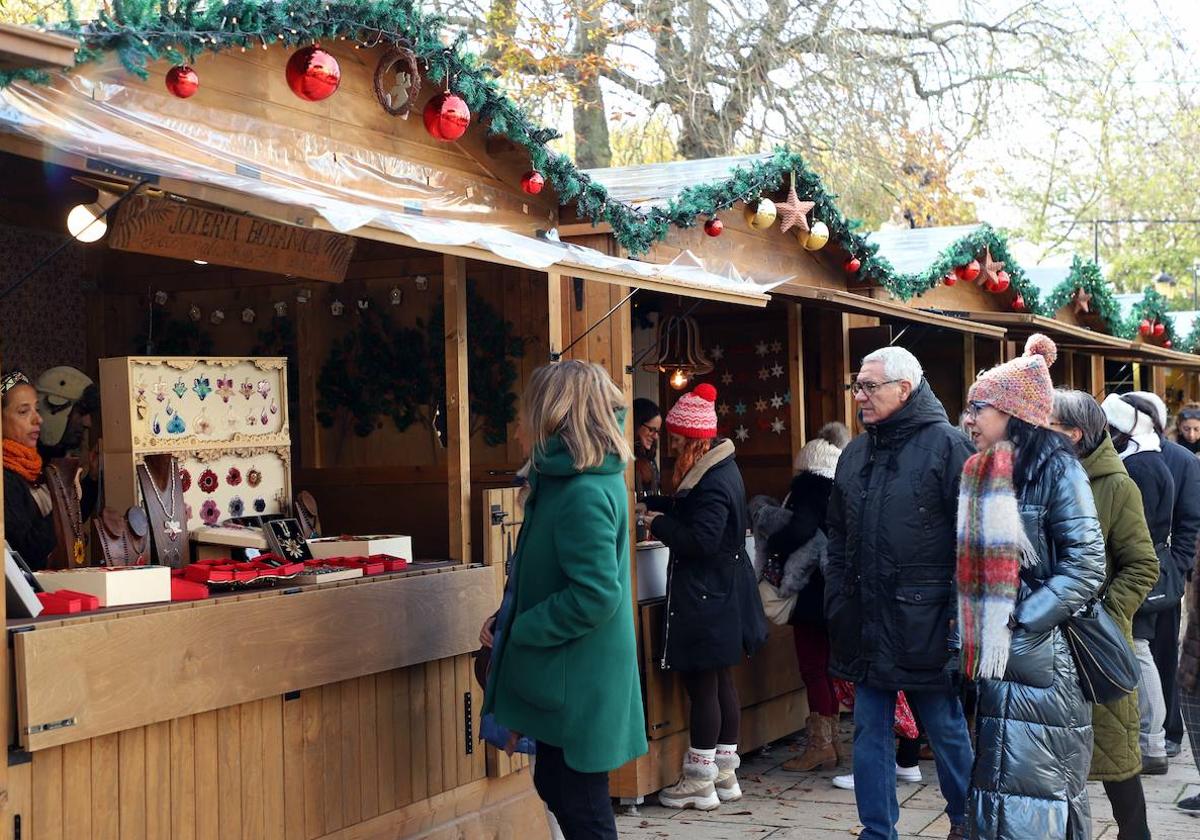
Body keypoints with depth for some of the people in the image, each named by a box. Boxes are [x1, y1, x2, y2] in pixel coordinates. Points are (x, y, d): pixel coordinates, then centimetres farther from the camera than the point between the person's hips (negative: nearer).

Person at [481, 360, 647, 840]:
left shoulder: (583, 494, -24)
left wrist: (519, 629, -15)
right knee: (555, 788, 20)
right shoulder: (566, 479, 5)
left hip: (578, 681, -10)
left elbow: (595, 594, -28)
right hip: (567, 673, 10)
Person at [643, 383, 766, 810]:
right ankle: (725, 773, 24)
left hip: (705, 600, -10)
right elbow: (689, 514, 18)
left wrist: (657, 523, -14)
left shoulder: (712, 482, -21)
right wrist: (655, 506, 12)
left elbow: (700, 539, -26)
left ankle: (699, 782, 5)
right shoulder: (721, 468, 11)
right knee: (722, 683, 15)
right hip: (722, 597, 10)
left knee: (702, 686, -2)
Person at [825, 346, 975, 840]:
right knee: (870, 734, 9)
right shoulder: (855, 454, 12)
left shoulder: (946, 445, -8)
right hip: (867, 622, 6)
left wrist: (960, 611, -15)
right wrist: (838, 604, 11)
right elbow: (839, 538, 18)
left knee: (947, 731, 8)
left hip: (924, 623, -6)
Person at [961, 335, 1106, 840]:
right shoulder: (980, 473, 13)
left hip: (1042, 658, -7)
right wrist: (970, 637, 10)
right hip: (993, 657, 7)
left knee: (1038, 784, -4)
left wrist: (1022, 623, -17)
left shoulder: (1054, 467, -8)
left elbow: (1086, 563, -14)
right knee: (998, 775, 11)